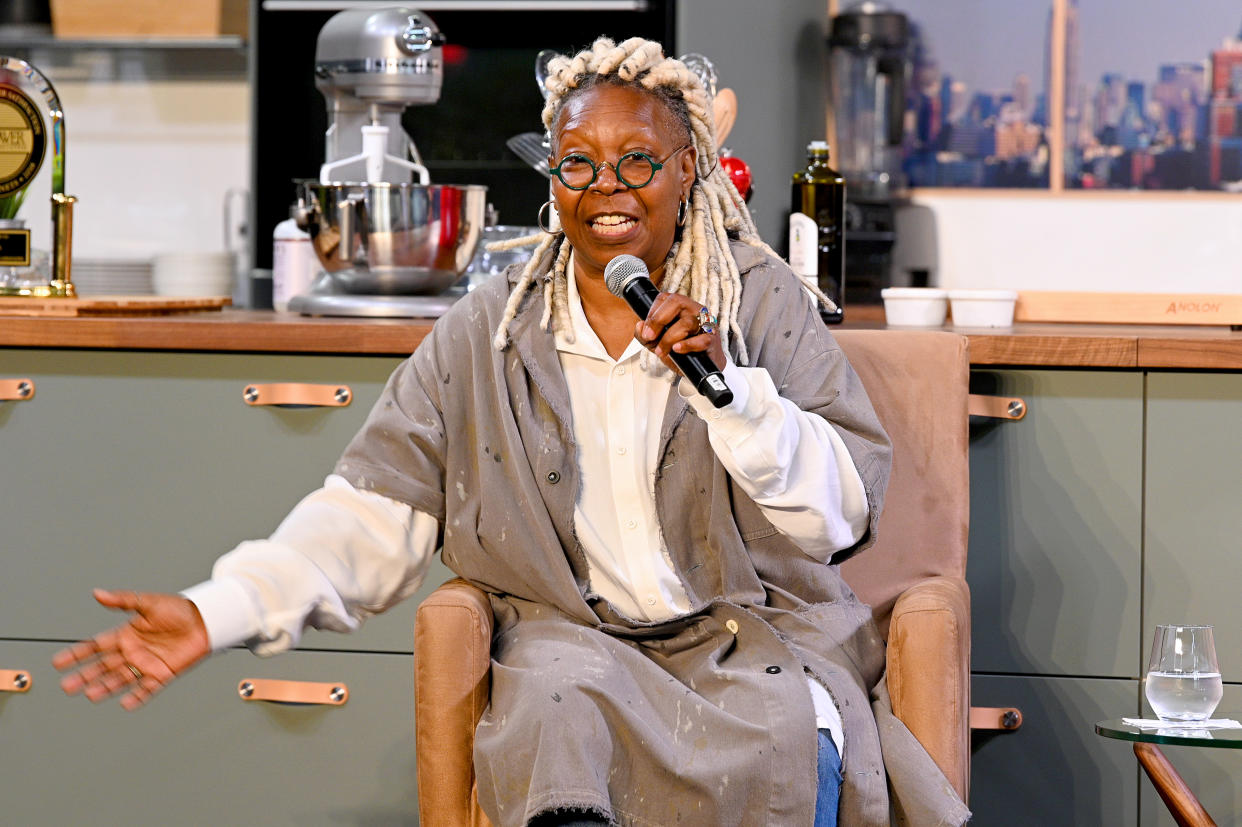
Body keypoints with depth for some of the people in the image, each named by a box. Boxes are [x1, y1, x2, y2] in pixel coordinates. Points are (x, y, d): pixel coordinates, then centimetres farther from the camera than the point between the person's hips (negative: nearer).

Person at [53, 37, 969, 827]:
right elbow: (374, 511, 2)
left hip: (755, 638, 0)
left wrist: (727, 386, -18)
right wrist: (222, 609, -12)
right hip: (576, 637, 0)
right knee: (559, 711, -35)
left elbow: (842, 513, -4)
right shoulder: (484, 337, 8)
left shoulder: (766, 307, 4)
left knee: (787, 742, -32)